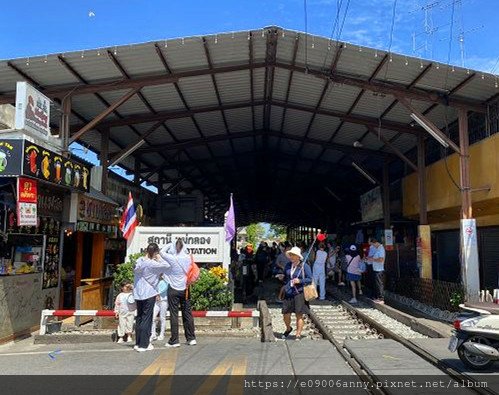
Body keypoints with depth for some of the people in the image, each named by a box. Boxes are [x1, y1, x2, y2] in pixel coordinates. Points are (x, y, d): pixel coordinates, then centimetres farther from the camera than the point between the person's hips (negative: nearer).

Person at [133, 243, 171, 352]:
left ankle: (138, 343, 23)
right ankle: (143, 345, 2)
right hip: (149, 294, -7)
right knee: (147, 318, 0)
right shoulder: (152, 264, -18)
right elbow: (167, 265, -19)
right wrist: (159, 258, -4)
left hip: (138, 294, 7)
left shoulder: (139, 261, 2)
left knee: (139, 317, 15)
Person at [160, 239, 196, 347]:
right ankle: (191, 338, 19)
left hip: (173, 290, -4)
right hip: (185, 289, 4)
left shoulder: (171, 258, -15)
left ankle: (174, 340, 5)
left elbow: (161, 251, 1)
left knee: (174, 314, 2)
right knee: (187, 313, 12)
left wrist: (170, 244, 7)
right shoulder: (188, 258, -5)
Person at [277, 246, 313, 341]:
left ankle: (298, 335, 14)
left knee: (299, 315, 2)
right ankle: (288, 329, 36)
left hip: (299, 293, -5)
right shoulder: (288, 265, 10)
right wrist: (282, 277, 1)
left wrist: (300, 281, -19)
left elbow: (310, 279, -5)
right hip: (288, 293, 5)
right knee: (285, 314, 8)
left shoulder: (304, 266, -5)